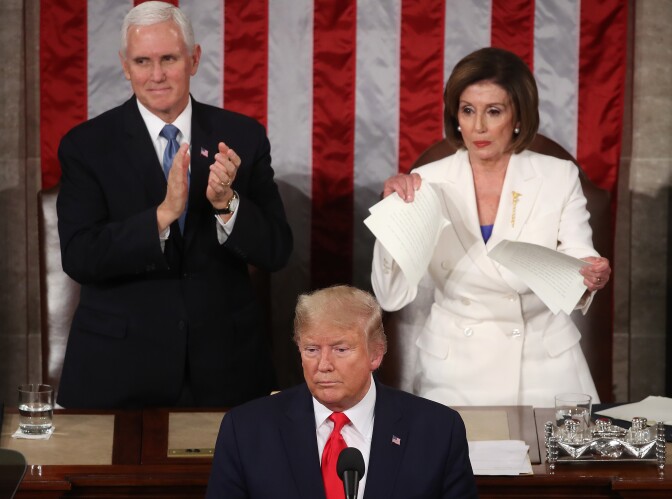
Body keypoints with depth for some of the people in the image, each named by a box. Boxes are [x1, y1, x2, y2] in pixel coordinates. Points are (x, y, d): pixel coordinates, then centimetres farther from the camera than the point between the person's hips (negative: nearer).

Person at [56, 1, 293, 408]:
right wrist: (163, 214, -25)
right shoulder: (87, 145, -4)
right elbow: (78, 258, -13)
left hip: (225, 364, 2)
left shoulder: (243, 137, 1)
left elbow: (276, 252, -2)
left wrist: (226, 203, -21)